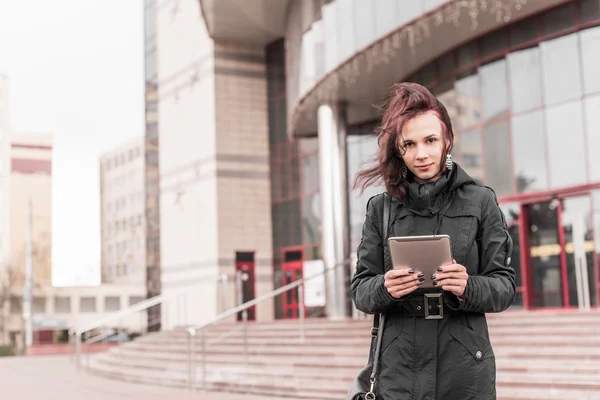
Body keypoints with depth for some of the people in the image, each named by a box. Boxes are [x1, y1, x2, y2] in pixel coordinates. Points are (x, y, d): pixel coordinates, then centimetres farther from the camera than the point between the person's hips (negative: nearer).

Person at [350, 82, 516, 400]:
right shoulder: (381, 208, 5)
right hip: (399, 371, 1)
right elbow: (360, 290, 5)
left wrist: (468, 288, -20)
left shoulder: (480, 201, 1)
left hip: (465, 372, -1)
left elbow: (504, 287, 1)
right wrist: (385, 288, -17)